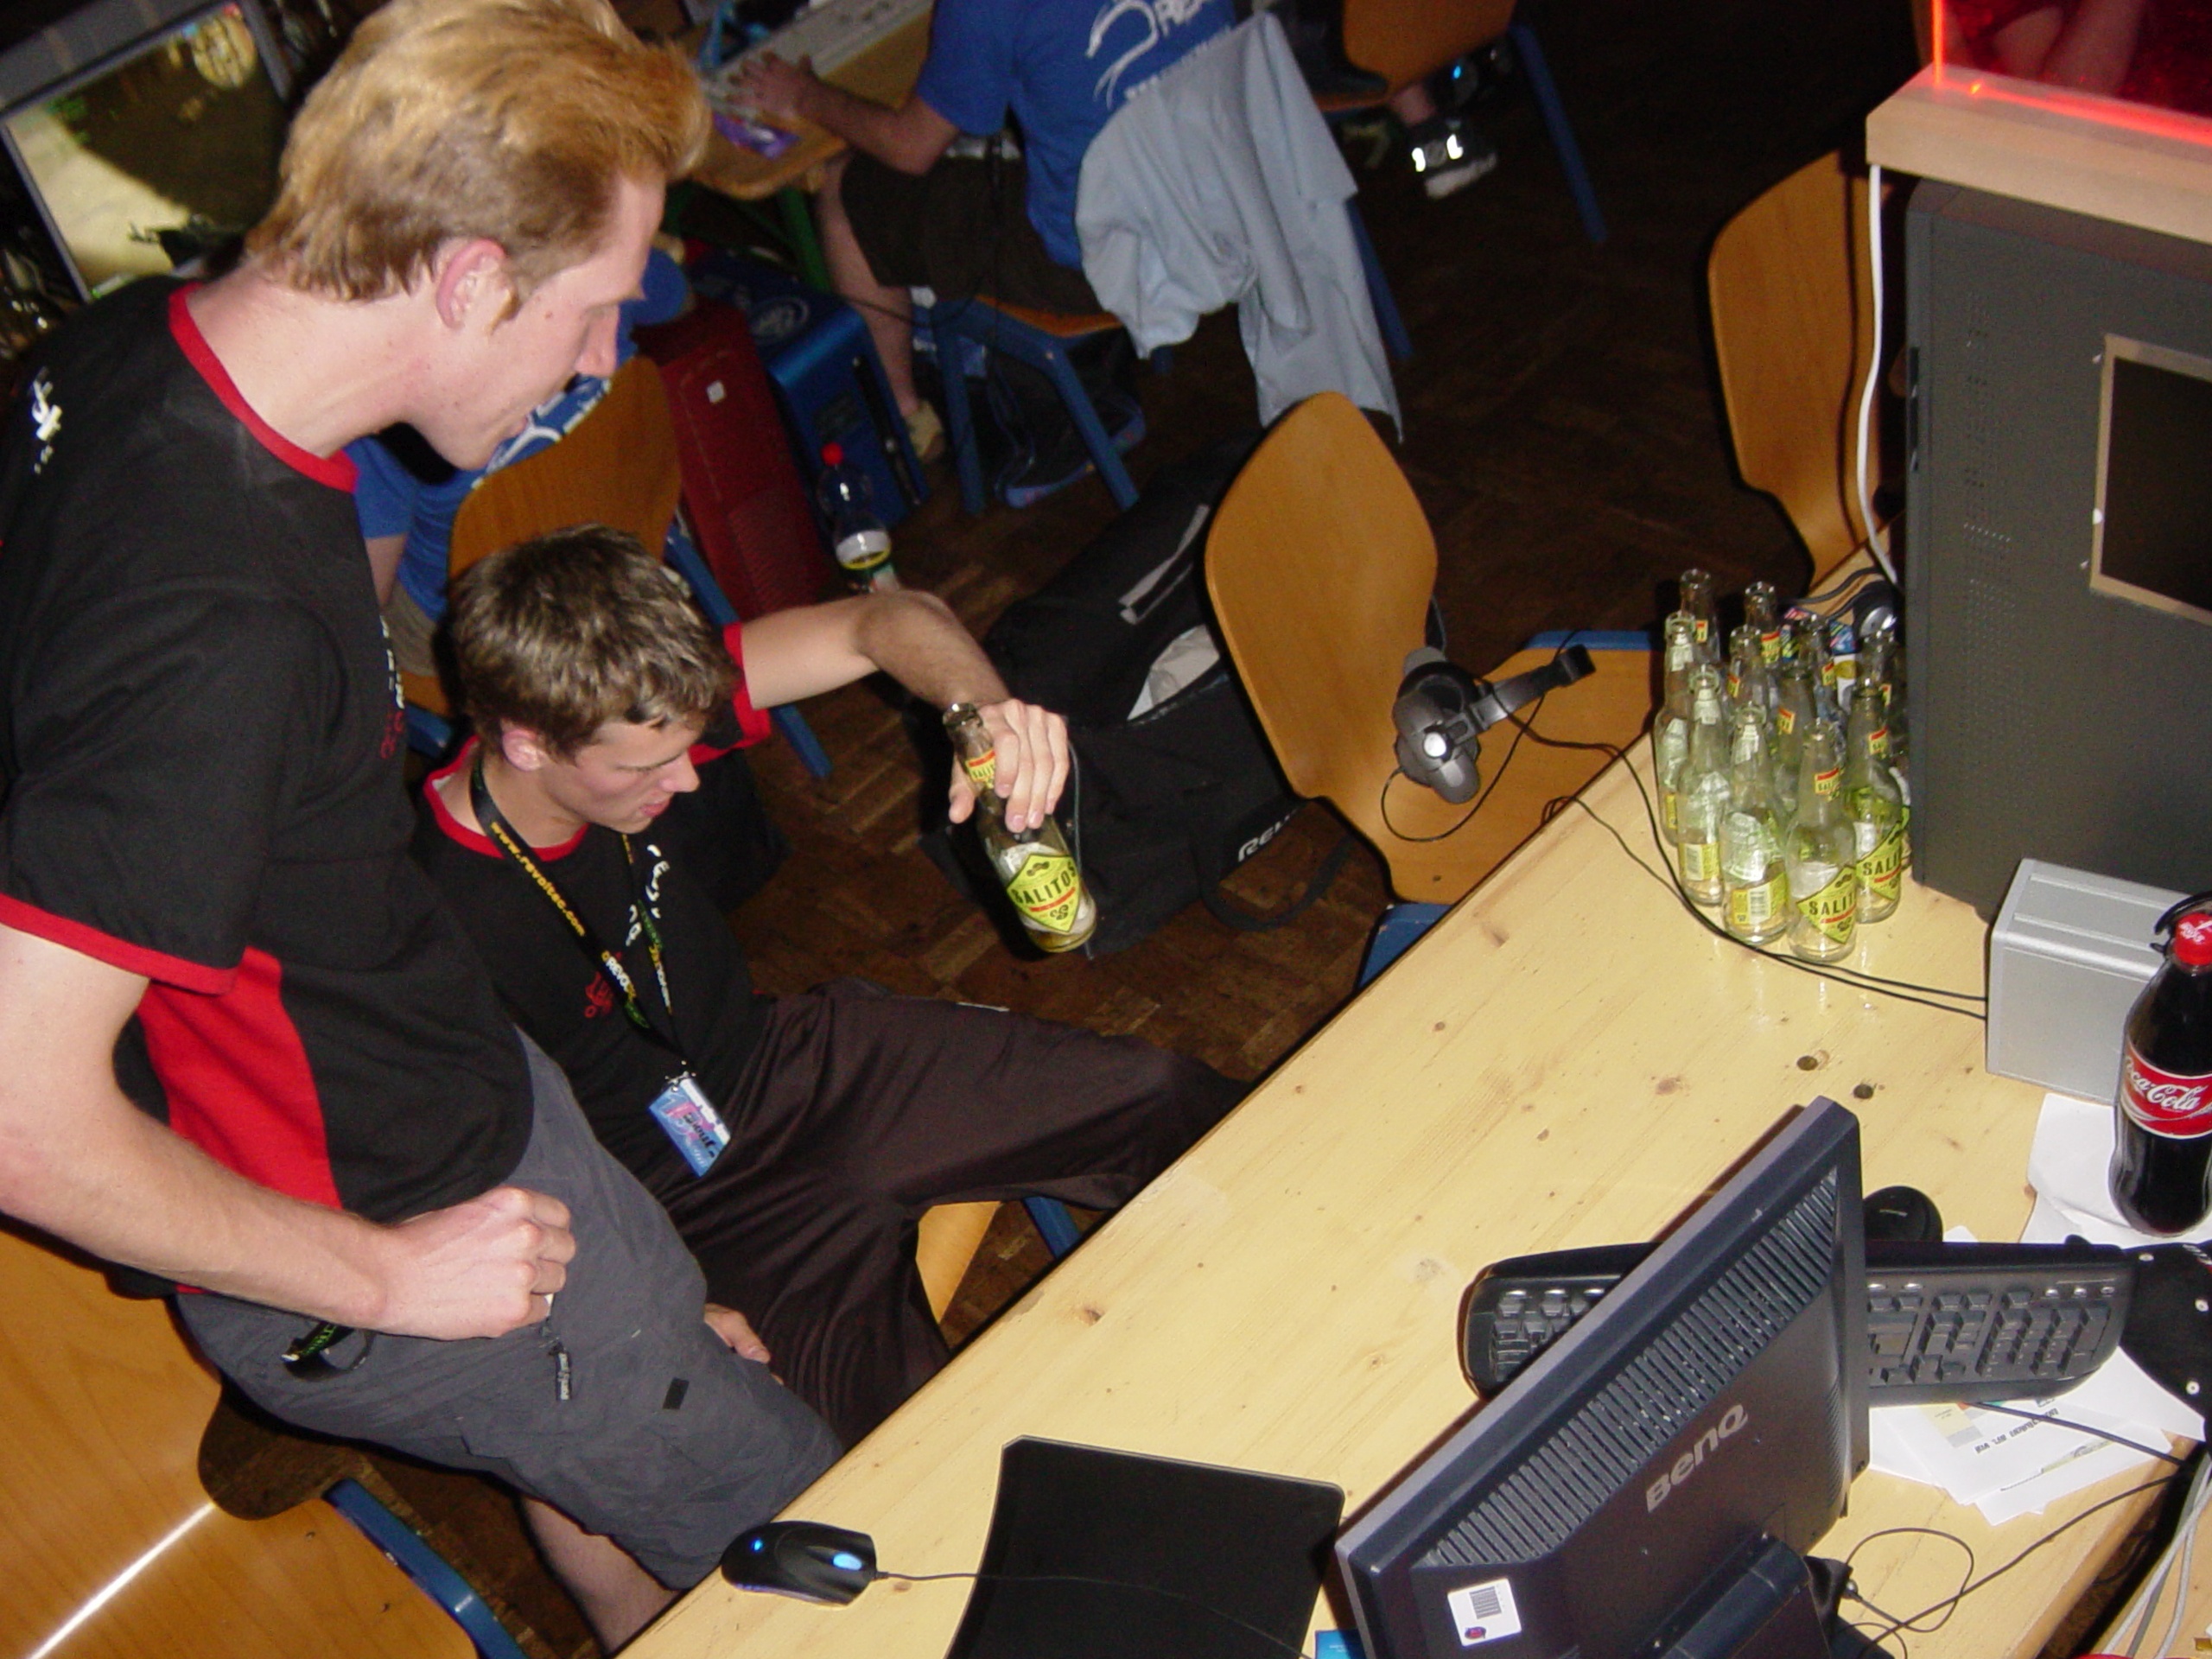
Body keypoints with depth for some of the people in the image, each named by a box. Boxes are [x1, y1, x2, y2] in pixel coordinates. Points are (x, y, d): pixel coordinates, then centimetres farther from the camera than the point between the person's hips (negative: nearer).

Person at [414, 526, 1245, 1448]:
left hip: (777, 1060, 6)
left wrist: (984, 706, -30)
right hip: (686, 1203, -6)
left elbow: (886, 620, -9)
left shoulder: (631, 709, -16)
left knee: (1160, 1097, -1)